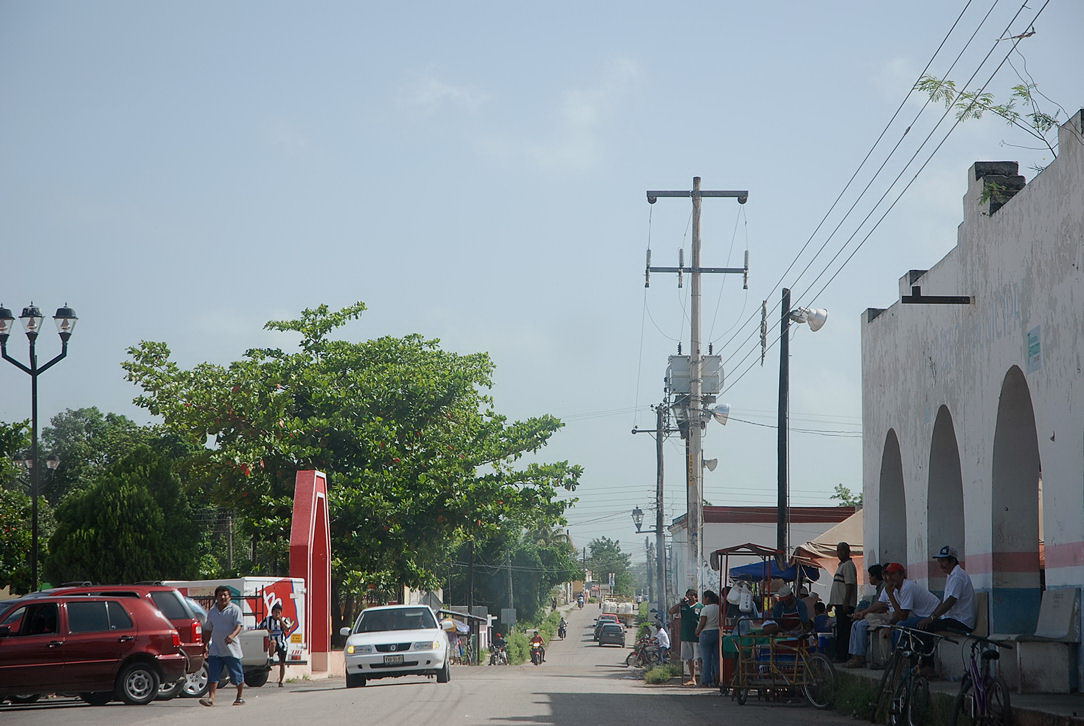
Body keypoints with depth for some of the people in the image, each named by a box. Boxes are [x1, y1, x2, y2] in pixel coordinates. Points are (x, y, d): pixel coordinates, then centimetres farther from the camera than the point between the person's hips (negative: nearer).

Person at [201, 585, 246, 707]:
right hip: (215, 649, 4)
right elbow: (208, 629, 22)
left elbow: (239, 626, -15)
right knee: (213, 674, -6)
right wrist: (206, 644, 15)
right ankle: (211, 697, -9)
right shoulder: (212, 611, 13)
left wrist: (232, 635, -34)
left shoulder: (234, 610, -4)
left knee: (237, 674, 4)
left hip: (231, 649, -4)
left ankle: (240, 697, 18)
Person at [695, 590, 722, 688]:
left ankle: (706, 681, -1)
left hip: (707, 633, -5)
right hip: (718, 632, 5)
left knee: (706, 659, -1)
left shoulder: (705, 609, -10)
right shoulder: (719, 608, 6)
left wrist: (698, 632, -1)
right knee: (716, 658, 8)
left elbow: (702, 623, -14)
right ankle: (716, 681, 8)